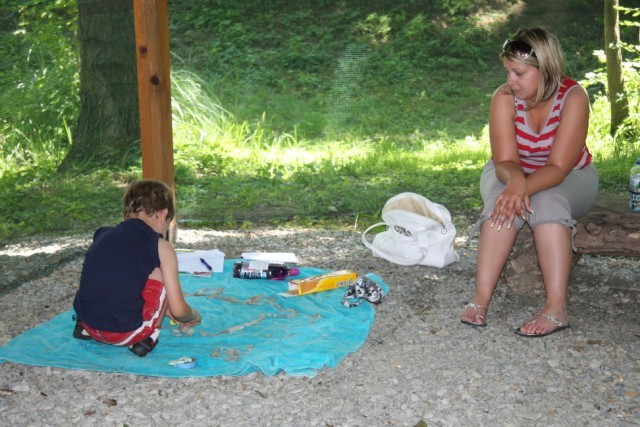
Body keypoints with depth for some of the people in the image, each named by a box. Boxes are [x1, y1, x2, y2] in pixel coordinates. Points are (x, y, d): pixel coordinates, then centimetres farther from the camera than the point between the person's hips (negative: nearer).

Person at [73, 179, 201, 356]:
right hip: (125, 333, -5)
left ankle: (85, 328, 19)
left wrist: (168, 312, 35)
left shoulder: (103, 234, 13)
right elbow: (178, 310, -2)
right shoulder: (161, 247, -2)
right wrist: (193, 316, 24)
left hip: (88, 324, 5)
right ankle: (149, 336, 10)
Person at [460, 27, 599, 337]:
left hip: (568, 180, -1)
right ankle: (481, 299, -39)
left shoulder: (573, 97, -24)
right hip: (513, 174, 1)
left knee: (547, 199, -35)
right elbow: (505, 161, -24)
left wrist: (524, 188, -47)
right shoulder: (504, 97, -19)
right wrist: (515, 181, -47)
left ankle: (557, 307, -41)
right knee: (505, 198, -33)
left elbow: (558, 167, -29)